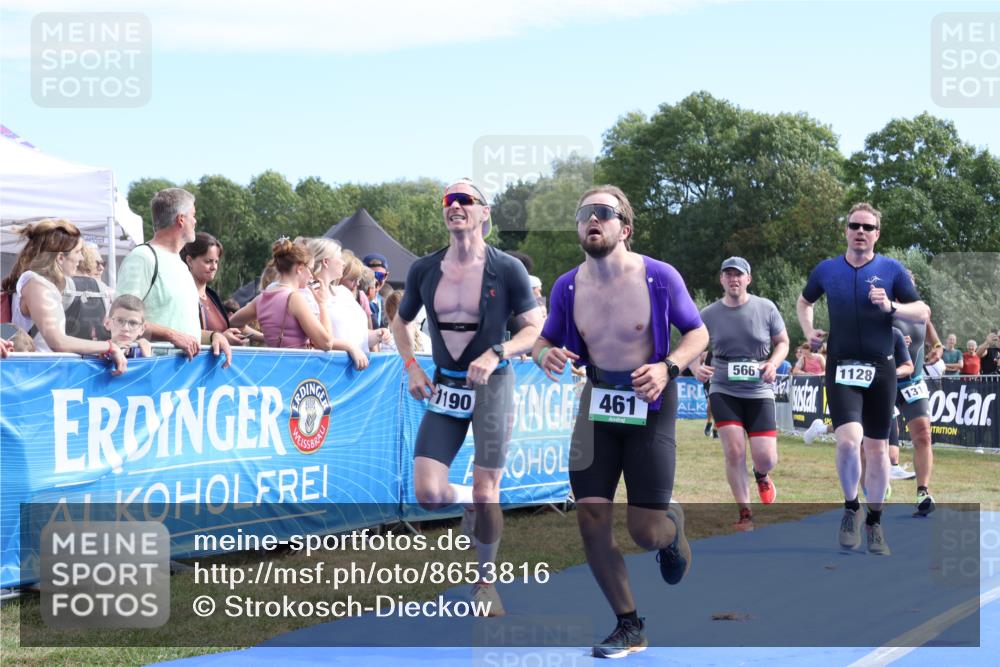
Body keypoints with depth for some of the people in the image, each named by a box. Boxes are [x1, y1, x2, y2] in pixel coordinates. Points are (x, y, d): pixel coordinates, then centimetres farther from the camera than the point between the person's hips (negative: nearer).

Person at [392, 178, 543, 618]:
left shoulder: (507, 269, -8)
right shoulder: (424, 269, 2)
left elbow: (536, 330, -6)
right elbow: (401, 321, 17)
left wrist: (495, 354, -22)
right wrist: (411, 367, 2)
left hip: (492, 386, -3)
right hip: (444, 387, 3)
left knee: (485, 491, -4)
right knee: (427, 494, -8)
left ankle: (485, 581, 17)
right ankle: (473, 502, 27)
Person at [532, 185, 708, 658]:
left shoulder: (659, 277, -13)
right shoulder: (567, 287, -4)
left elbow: (697, 332, -2)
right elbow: (545, 341, 9)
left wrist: (668, 367, -21)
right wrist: (546, 355, -16)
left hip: (649, 403, -3)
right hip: (596, 403, 3)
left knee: (646, 533, -5)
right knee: (591, 521, -5)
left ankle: (673, 523, 36)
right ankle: (630, 627, 13)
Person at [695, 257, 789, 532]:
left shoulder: (766, 308, -1)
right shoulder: (708, 315, 0)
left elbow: (782, 342, 9)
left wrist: (773, 363, -11)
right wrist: (697, 368, -14)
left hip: (759, 392, 0)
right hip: (724, 391, 0)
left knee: (766, 459, -5)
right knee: (734, 452, -11)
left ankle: (761, 476, 35)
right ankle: (745, 513, 7)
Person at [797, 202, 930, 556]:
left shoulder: (892, 269, 1)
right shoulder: (826, 269, 4)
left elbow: (923, 312, 1)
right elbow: (804, 302, 23)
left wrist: (891, 307, -16)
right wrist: (808, 331, 6)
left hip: (880, 370, 1)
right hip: (841, 368, -1)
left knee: (877, 448, 6)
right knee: (848, 439, -20)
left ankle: (874, 523, 23)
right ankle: (850, 508, 5)